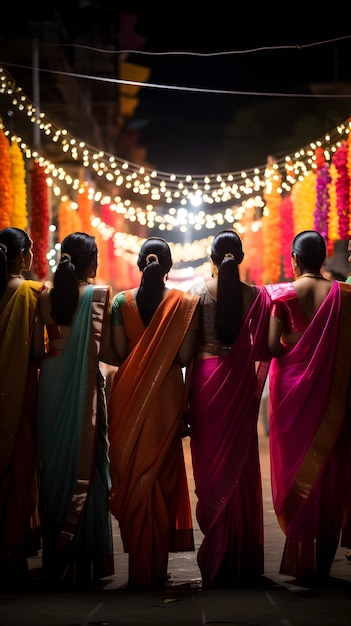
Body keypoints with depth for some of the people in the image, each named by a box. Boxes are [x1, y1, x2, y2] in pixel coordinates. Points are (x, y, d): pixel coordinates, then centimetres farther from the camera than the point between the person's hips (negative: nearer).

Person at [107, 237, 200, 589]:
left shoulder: (122, 302, -1)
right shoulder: (184, 303, -4)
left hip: (129, 395, 1)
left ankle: (138, 567, 10)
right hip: (166, 394, -1)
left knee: (131, 473, 8)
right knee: (162, 474, 8)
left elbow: (118, 352, -5)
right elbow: (184, 357, -8)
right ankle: (156, 567, 10)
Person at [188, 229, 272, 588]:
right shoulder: (255, 295, -2)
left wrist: (187, 393, 4)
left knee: (211, 462, 6)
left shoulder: (198, 292, -3)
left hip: (206, 375, -1)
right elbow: (263, 348, -4)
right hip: (240, 378, 1)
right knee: (241, 463, 9)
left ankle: (216, 557, 7)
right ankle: (242, 559, 12)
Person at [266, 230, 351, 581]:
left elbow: (271, 346, -11)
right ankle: (322, 561, 13)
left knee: (294, 467, 8)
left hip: (292, 385, -1)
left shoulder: (284, 294, -6)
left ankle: (299, 558, 7)